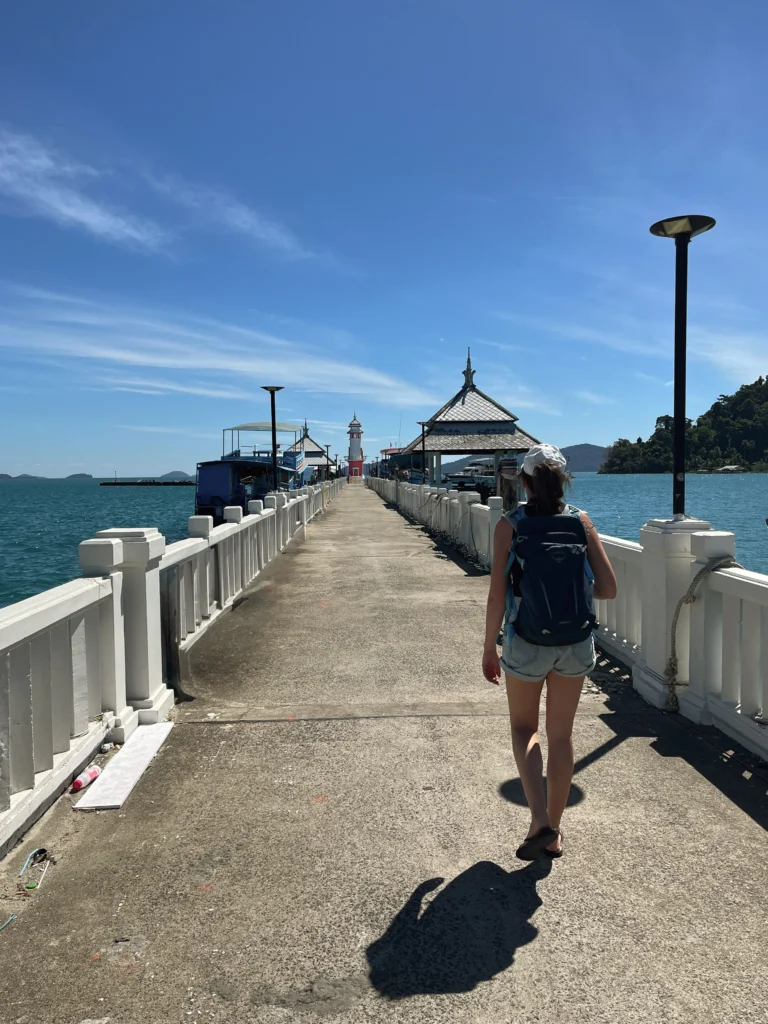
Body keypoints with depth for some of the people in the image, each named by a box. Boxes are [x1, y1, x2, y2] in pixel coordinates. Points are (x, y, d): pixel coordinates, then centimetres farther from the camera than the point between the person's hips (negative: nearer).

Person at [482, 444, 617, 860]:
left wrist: (488, 648, 0)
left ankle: (539, 821, 5)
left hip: (527, 645, -2)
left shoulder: (510, 524, -10)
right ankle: (553, 834, 29)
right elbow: (608, 589, -4)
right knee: (561, 735, 17)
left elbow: (497, 596, -11)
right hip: (576, 644, 2)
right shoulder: (581, 521, -3)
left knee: (524, 728, 20)